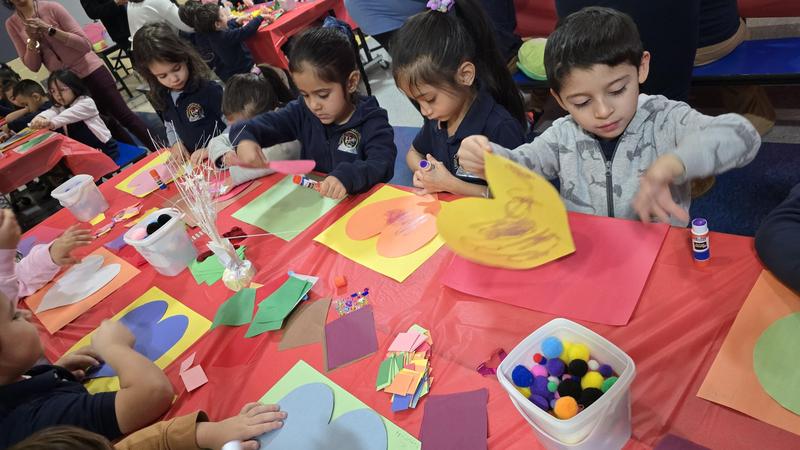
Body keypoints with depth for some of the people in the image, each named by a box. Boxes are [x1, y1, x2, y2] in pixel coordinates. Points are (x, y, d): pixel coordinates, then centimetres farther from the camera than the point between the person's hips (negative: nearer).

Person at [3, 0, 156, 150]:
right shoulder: (12, 24, 2)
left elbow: (85, 44, -16)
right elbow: (32, 66, 0)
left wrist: (49, 29, -23)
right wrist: (32, 40, -15)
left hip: (90, 71, -4)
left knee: (124, 116, -6)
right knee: (106, 123, 9)